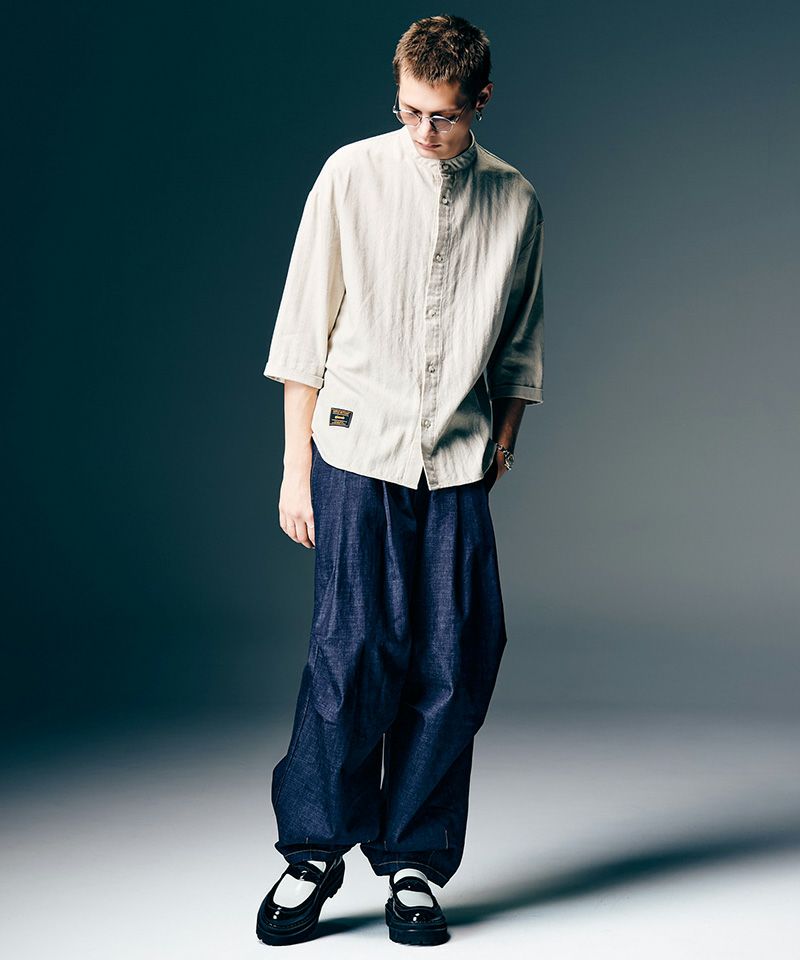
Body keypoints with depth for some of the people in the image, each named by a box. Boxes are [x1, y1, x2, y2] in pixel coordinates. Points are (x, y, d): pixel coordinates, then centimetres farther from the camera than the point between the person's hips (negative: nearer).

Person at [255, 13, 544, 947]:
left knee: (455, 666, -2)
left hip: (458, 465, 2)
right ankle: (312, 852, 9)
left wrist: (501, 449, 10)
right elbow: (304, 329, 3)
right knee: (355, 649, -10)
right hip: (357, 449, -2)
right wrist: (297, 469, 1)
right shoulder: (351, 176, 1)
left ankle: (413, 864, 14)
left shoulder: (515, 202, 8)